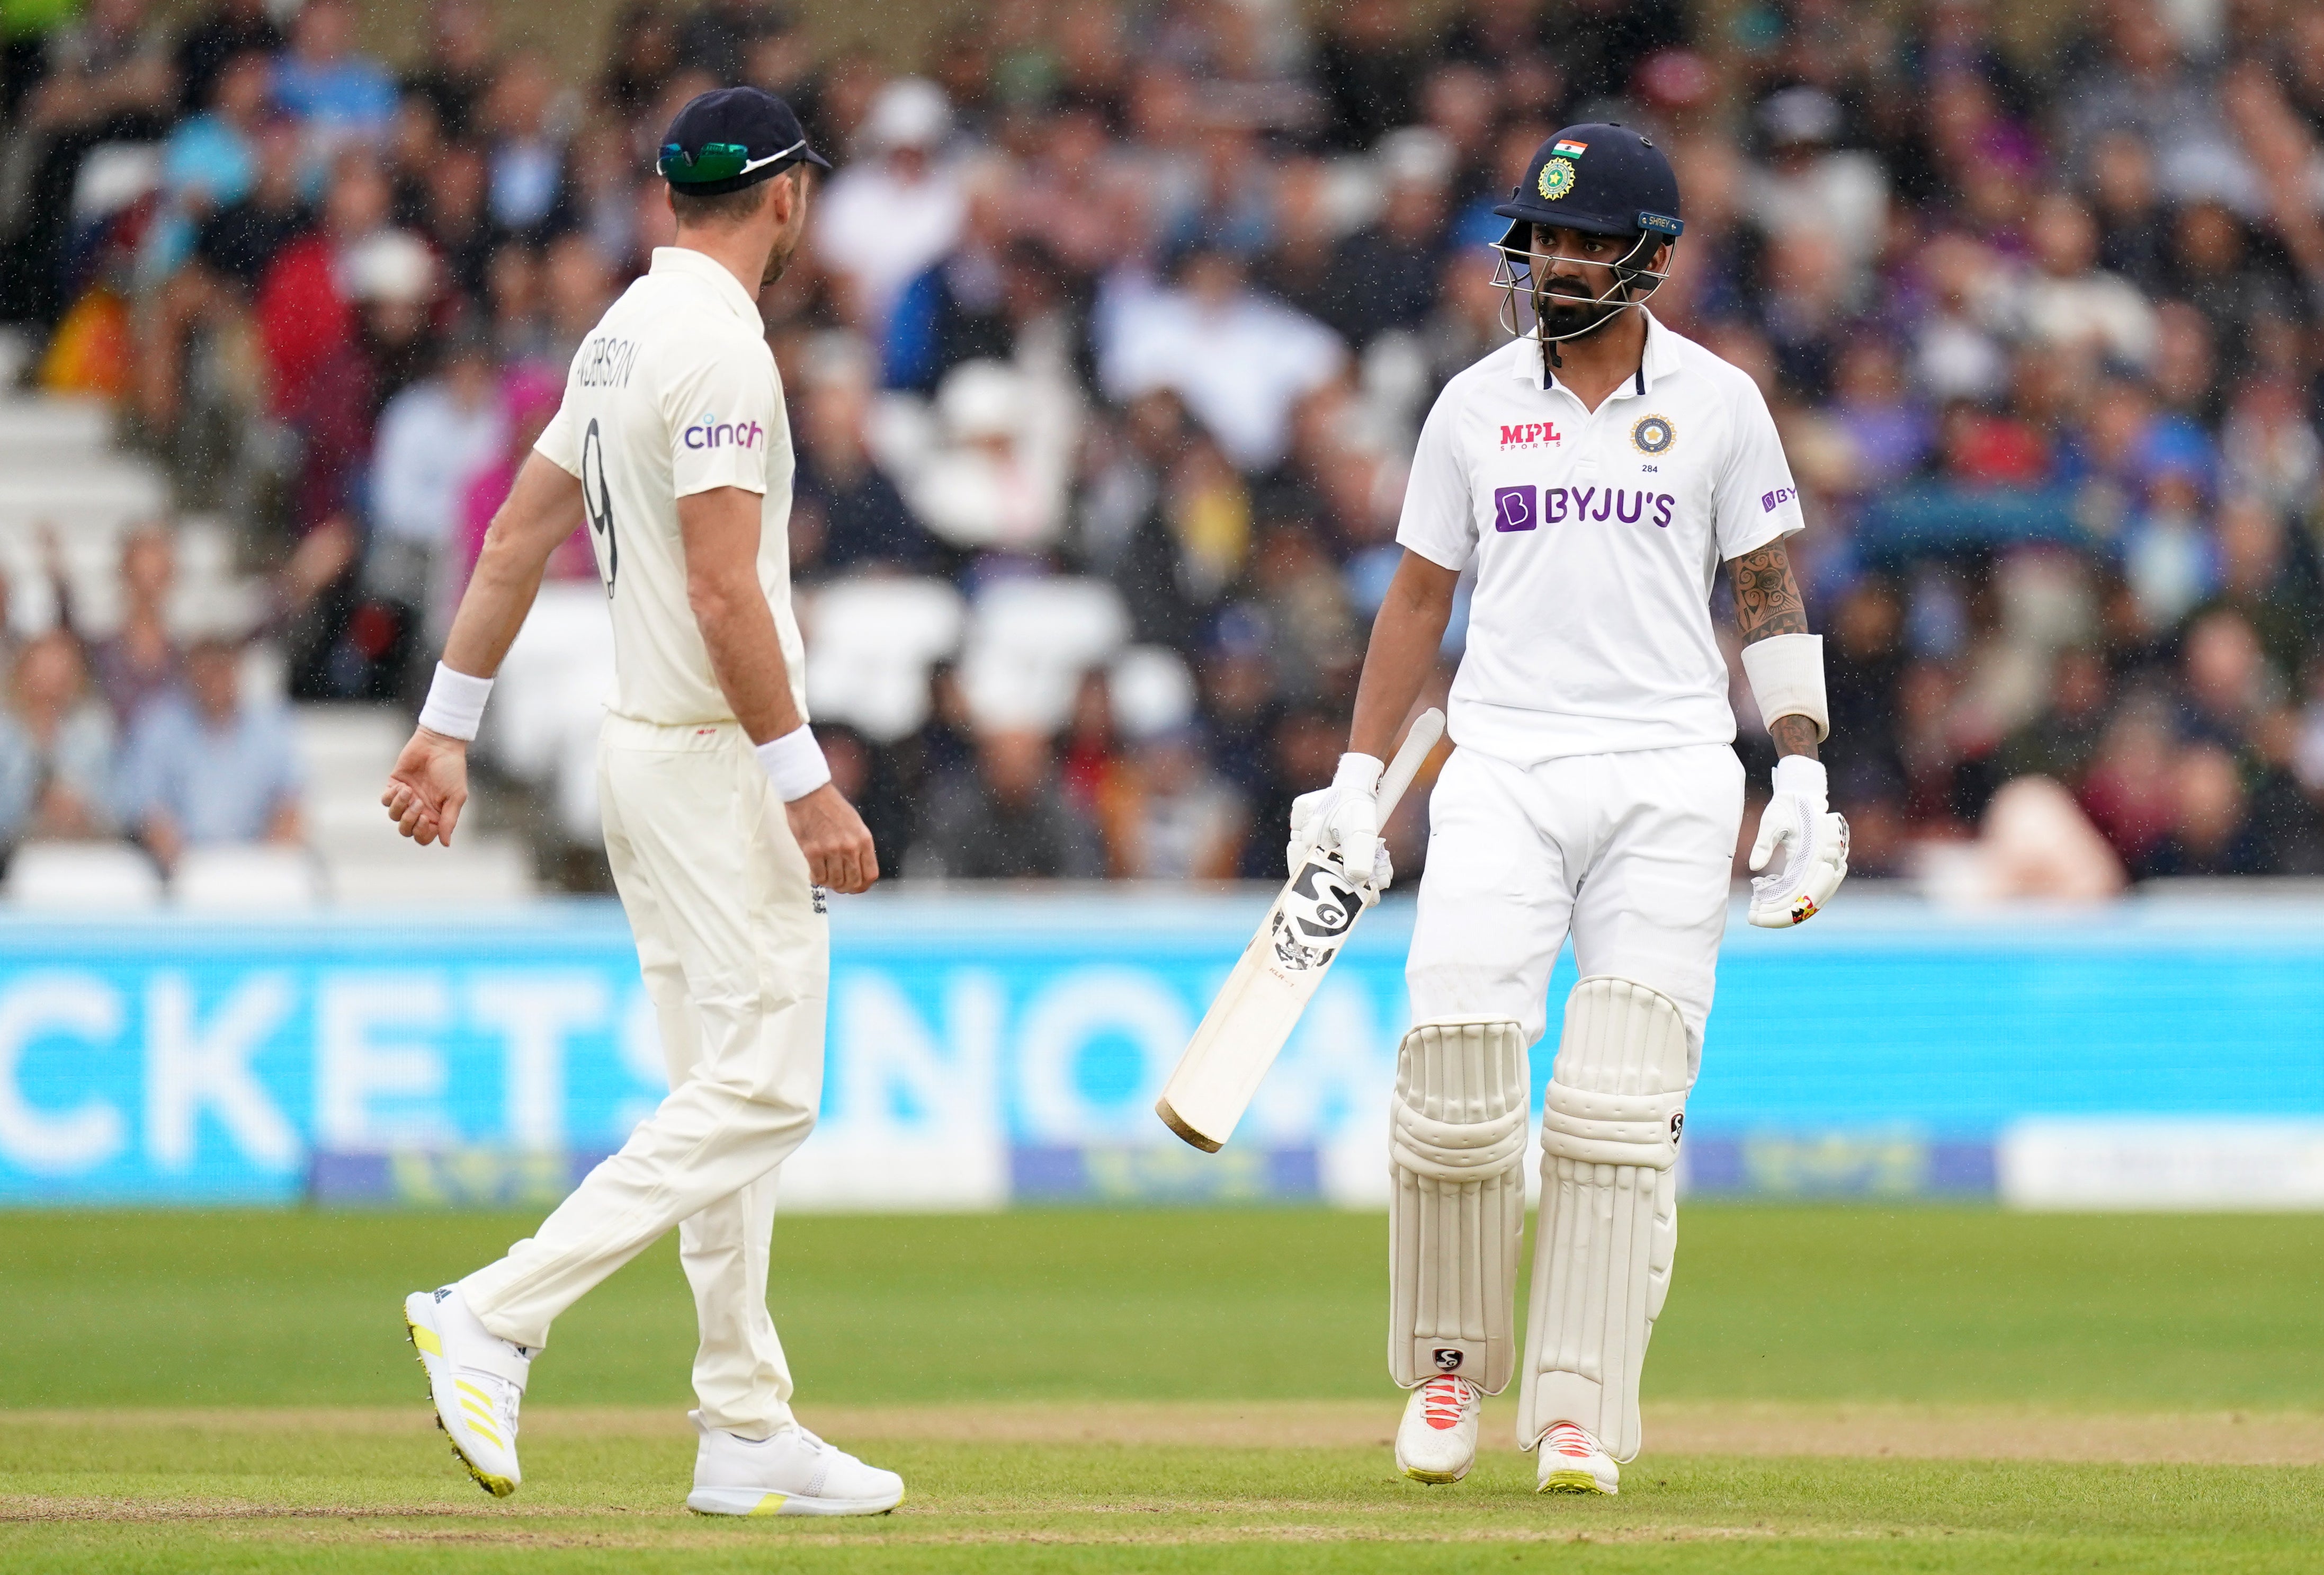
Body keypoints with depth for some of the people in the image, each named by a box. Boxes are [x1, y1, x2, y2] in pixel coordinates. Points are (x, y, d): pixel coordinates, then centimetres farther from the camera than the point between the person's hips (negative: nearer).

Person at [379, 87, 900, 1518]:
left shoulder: (625, 337, 13)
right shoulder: (720, 348, -17)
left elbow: (519, 536, 16)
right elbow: (725, 594, -23)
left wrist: (450, 726, 20)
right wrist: (807, 788, -21)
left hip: (650, 752, 10)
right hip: (718, 759, -10)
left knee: (730, 1093, 11)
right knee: (758, 1094, -11)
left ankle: (749, 1437, 12)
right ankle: (497, 1318, -17)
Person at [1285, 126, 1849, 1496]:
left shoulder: (1718, 402, 5)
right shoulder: (1476, 405, 8)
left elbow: (1770, 593, 8)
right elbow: (1420, 596, 13)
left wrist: (1802, 772, -2)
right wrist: (1357, 780, 7)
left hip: (1671, 779, -1)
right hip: (1504, 768, 1)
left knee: (1620, 1107, -8)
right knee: (1456, 1077, -12)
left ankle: (1579, 1410, -6)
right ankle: (1449, 1363, 8)